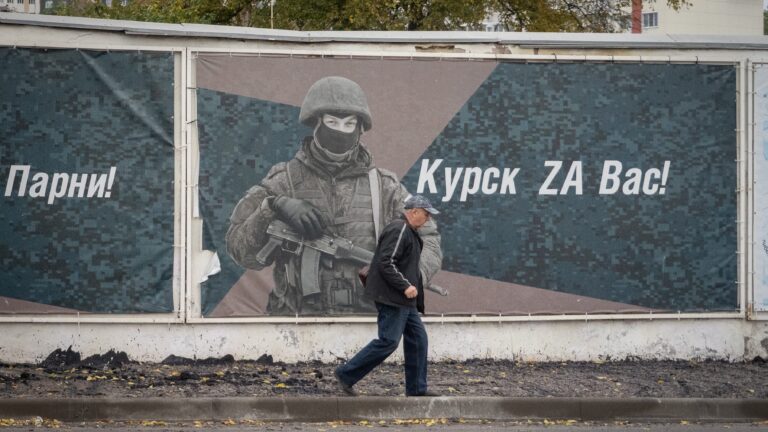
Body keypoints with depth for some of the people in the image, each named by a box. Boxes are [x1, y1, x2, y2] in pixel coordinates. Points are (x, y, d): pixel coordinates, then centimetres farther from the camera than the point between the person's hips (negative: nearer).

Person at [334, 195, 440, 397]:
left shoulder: (409, 232, 18)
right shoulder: (398, 230, -16)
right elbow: (386, 263, -23)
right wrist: (405, 286, -23)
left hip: (403, 299, 11)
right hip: (391, 297, -11)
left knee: (417, 337, 9)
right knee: (388, 341, -10)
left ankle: (416, 388, 14)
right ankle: (346, 374, -3)